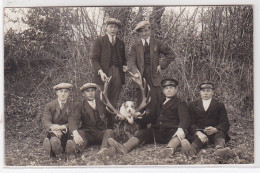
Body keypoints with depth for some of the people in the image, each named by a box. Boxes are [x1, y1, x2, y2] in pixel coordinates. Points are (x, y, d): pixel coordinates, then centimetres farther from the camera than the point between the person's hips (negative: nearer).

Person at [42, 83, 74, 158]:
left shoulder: (72, 107, 11)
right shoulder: (49, 106, 12)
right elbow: (46, 121, -3)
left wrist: (62, 127, -23)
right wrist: (53, 128, -27)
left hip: (66, 133, -1)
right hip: (52, 133, 1)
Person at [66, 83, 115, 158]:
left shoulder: (101, 103, 19)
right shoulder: (80, 106, 8)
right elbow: (73, 119, -13)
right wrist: (75, 133, -33)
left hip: (101, 133, 2)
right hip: (87, 133, -1)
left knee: (109, 131, -28)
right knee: (80, 132, -31)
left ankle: (104, 150, -58)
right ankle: (76, 148, -63)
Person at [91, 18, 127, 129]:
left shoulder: (121, 43, 19)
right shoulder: (100, 41, 6)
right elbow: (94, 59, -1)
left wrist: (124, 66, 5)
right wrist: (100, 72, -16)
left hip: (117, 76, 4)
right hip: (104, 75, -4)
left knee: (113, 103, 3)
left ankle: (110, 128, 8)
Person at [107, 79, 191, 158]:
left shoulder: (180, 103, 11)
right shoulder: (160, 102, 30)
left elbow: (185, 118, -8)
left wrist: (180, 129, -29)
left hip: (171, 131, -5)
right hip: (156, 132, 5)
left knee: (181, 134, -36)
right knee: (140, 132, -16)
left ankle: (170, 148, -69)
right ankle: (124, 148, -44)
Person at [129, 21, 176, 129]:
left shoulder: (157, 44, 10)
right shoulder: (135, 46, 13)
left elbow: (171, 55, 13)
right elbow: (132, 62, 5)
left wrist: (161, 65, 2)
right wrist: (135, 72, -15)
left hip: (154, 77, -1)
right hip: (141, 77, 1)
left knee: (155, 103, -8)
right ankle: (142, 128, 7)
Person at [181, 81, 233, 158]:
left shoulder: (219, 105, 16)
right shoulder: (193, 105, 16)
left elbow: (225, 124, 4)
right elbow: (191, 123, 3)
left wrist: (215, 129, -20)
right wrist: (198, 133, -21)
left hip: (215, 132, 1)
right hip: (199, 133, 0)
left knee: (220, 134, -32)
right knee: (198, 139, -33)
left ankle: (220, 149, -63)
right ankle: (192, 150, -65)